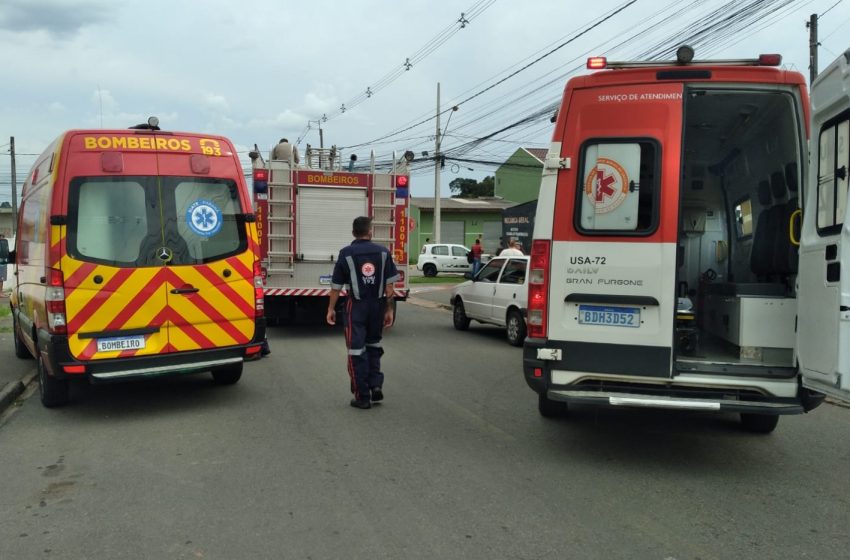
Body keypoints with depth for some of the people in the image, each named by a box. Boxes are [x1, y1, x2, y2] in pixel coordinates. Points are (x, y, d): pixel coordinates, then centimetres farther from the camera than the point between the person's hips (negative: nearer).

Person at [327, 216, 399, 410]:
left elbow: (336, 286, -1)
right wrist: (389, 309, 7)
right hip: (378, 305, 3)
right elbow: (389, 285, 0)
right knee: (373, 345, 22)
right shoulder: (383, 252, 1)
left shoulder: (346, 253, -4)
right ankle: (376, 385, 13)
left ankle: (362, 397, 7)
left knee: (357, 350, 4)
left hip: (357, 306, -3)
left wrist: (331, 309, 10)